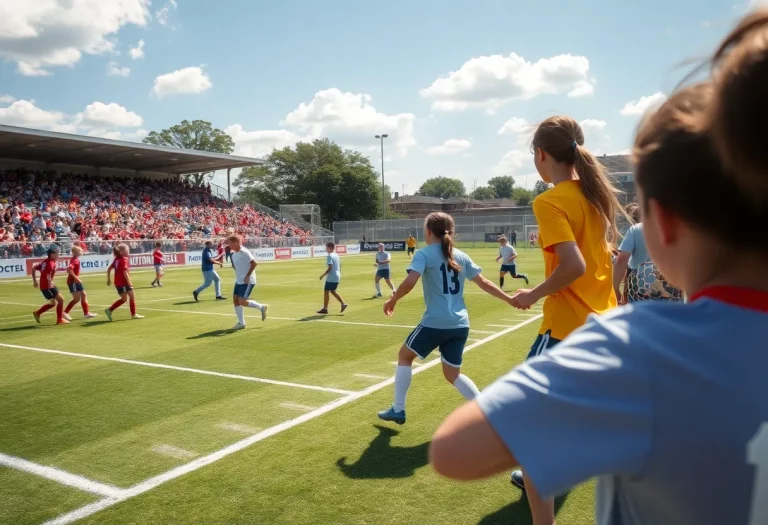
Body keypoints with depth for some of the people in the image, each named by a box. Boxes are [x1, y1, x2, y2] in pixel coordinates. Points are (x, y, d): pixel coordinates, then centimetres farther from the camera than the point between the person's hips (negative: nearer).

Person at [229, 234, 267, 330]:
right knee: (235, 300, 4)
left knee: (242, 301, -13)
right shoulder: (234, 254, 9)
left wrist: (247, 276, -21)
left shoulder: (244, 252, -18)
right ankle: (241, 323, 12)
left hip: (248, 281, -9)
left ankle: (262, 307, 8)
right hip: (239, 281, 9)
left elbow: (254, 263, -22)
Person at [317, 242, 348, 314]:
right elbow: (339, 266, 16)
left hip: (331, 278, -9)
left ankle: (325, 309, 4)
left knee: (326, 292, 0)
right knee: (333, 291, 20)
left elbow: (330, 268, -22)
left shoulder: (330, 256, -15)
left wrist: (323, 275, -17)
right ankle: (343, 304, 12)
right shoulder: (336, 255, 12)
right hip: (337, 277, 9)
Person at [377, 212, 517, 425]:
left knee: (404, 355, 19)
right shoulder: (461, 256, 11)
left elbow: (410, 282, -19)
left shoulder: (424, 254, -5)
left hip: (435, 323, -5)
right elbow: (484, 283, 13)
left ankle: (397, 410, 21)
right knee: (453, 374, 20)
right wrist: (509, 299, 22)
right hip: (460, 324, 6)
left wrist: (392, 300, -3)